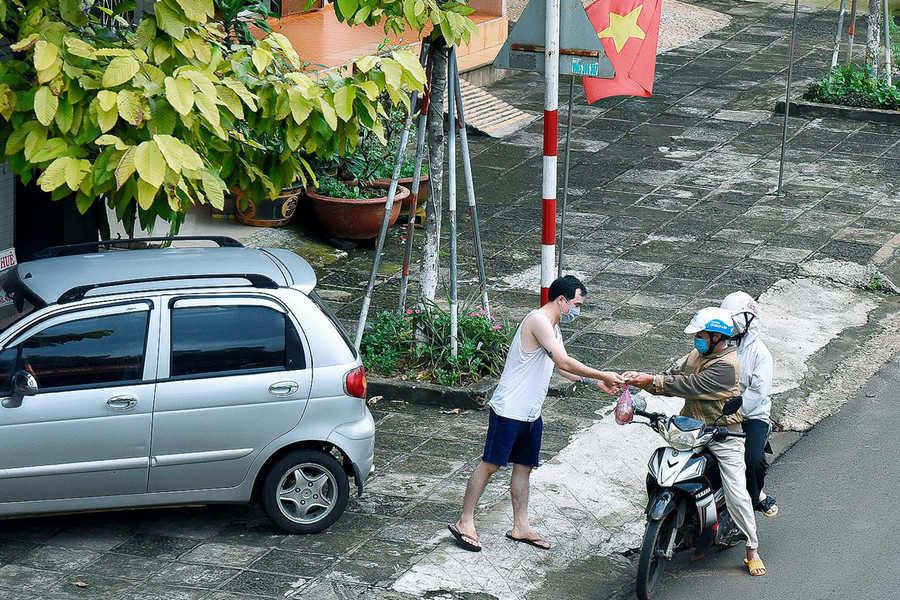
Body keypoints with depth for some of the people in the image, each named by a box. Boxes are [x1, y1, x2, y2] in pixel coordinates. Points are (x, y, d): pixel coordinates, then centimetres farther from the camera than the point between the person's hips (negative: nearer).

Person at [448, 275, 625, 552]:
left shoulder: (553, 329, 15)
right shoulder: (539, 320, -18)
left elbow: (563, 369, 23)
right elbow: (564, 363, -24)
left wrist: (596, 382, 12)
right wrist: (602, 376, -18)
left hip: (531, 414, 10)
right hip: (509, 410, -10)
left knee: (524, 467, 13)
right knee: (490, 464, -4)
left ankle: (520, 526, 20)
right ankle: (465, 523, 2)